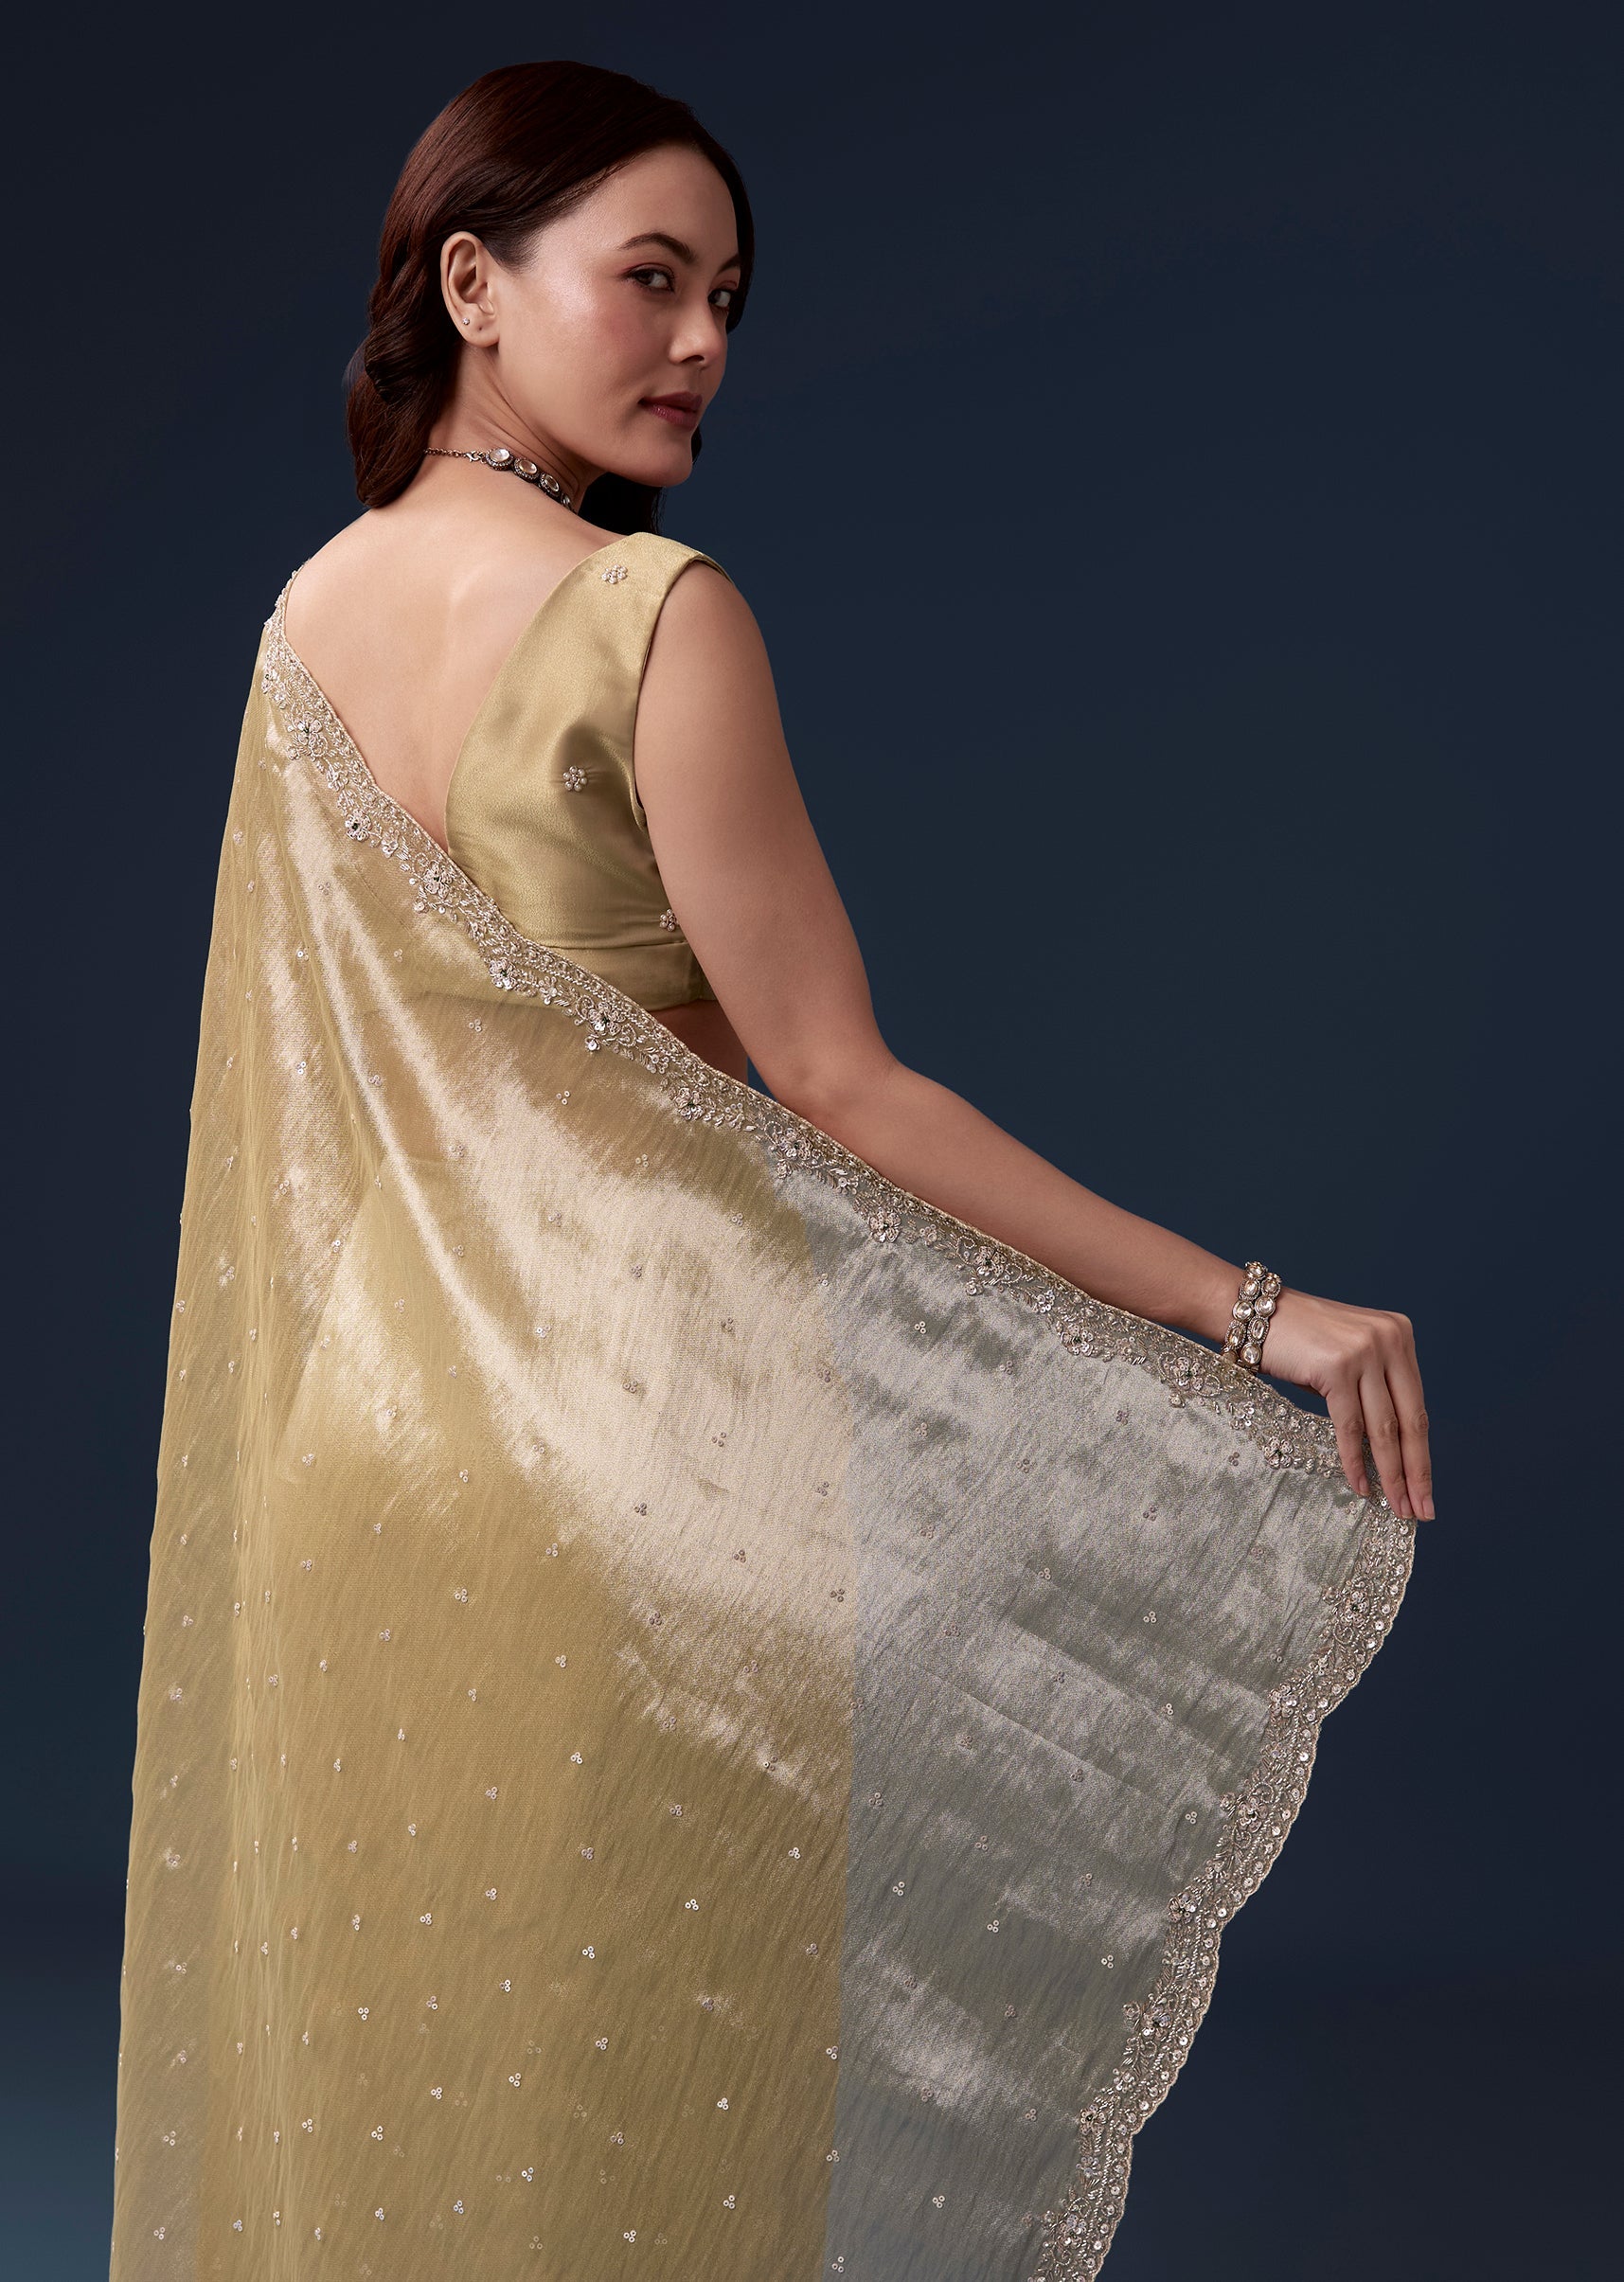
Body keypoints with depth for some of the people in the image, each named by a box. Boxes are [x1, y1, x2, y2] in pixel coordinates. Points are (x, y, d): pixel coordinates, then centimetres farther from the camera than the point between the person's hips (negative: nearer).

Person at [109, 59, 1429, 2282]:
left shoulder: (310, 611, 5)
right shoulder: (656, 614, -18)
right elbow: (836, 1090, -19)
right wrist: (1254, 1309, -17)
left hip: (376, 1399, 7)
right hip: (634, 1421, -7)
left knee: (397, 2037, 19)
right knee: (633, 2071, 8)